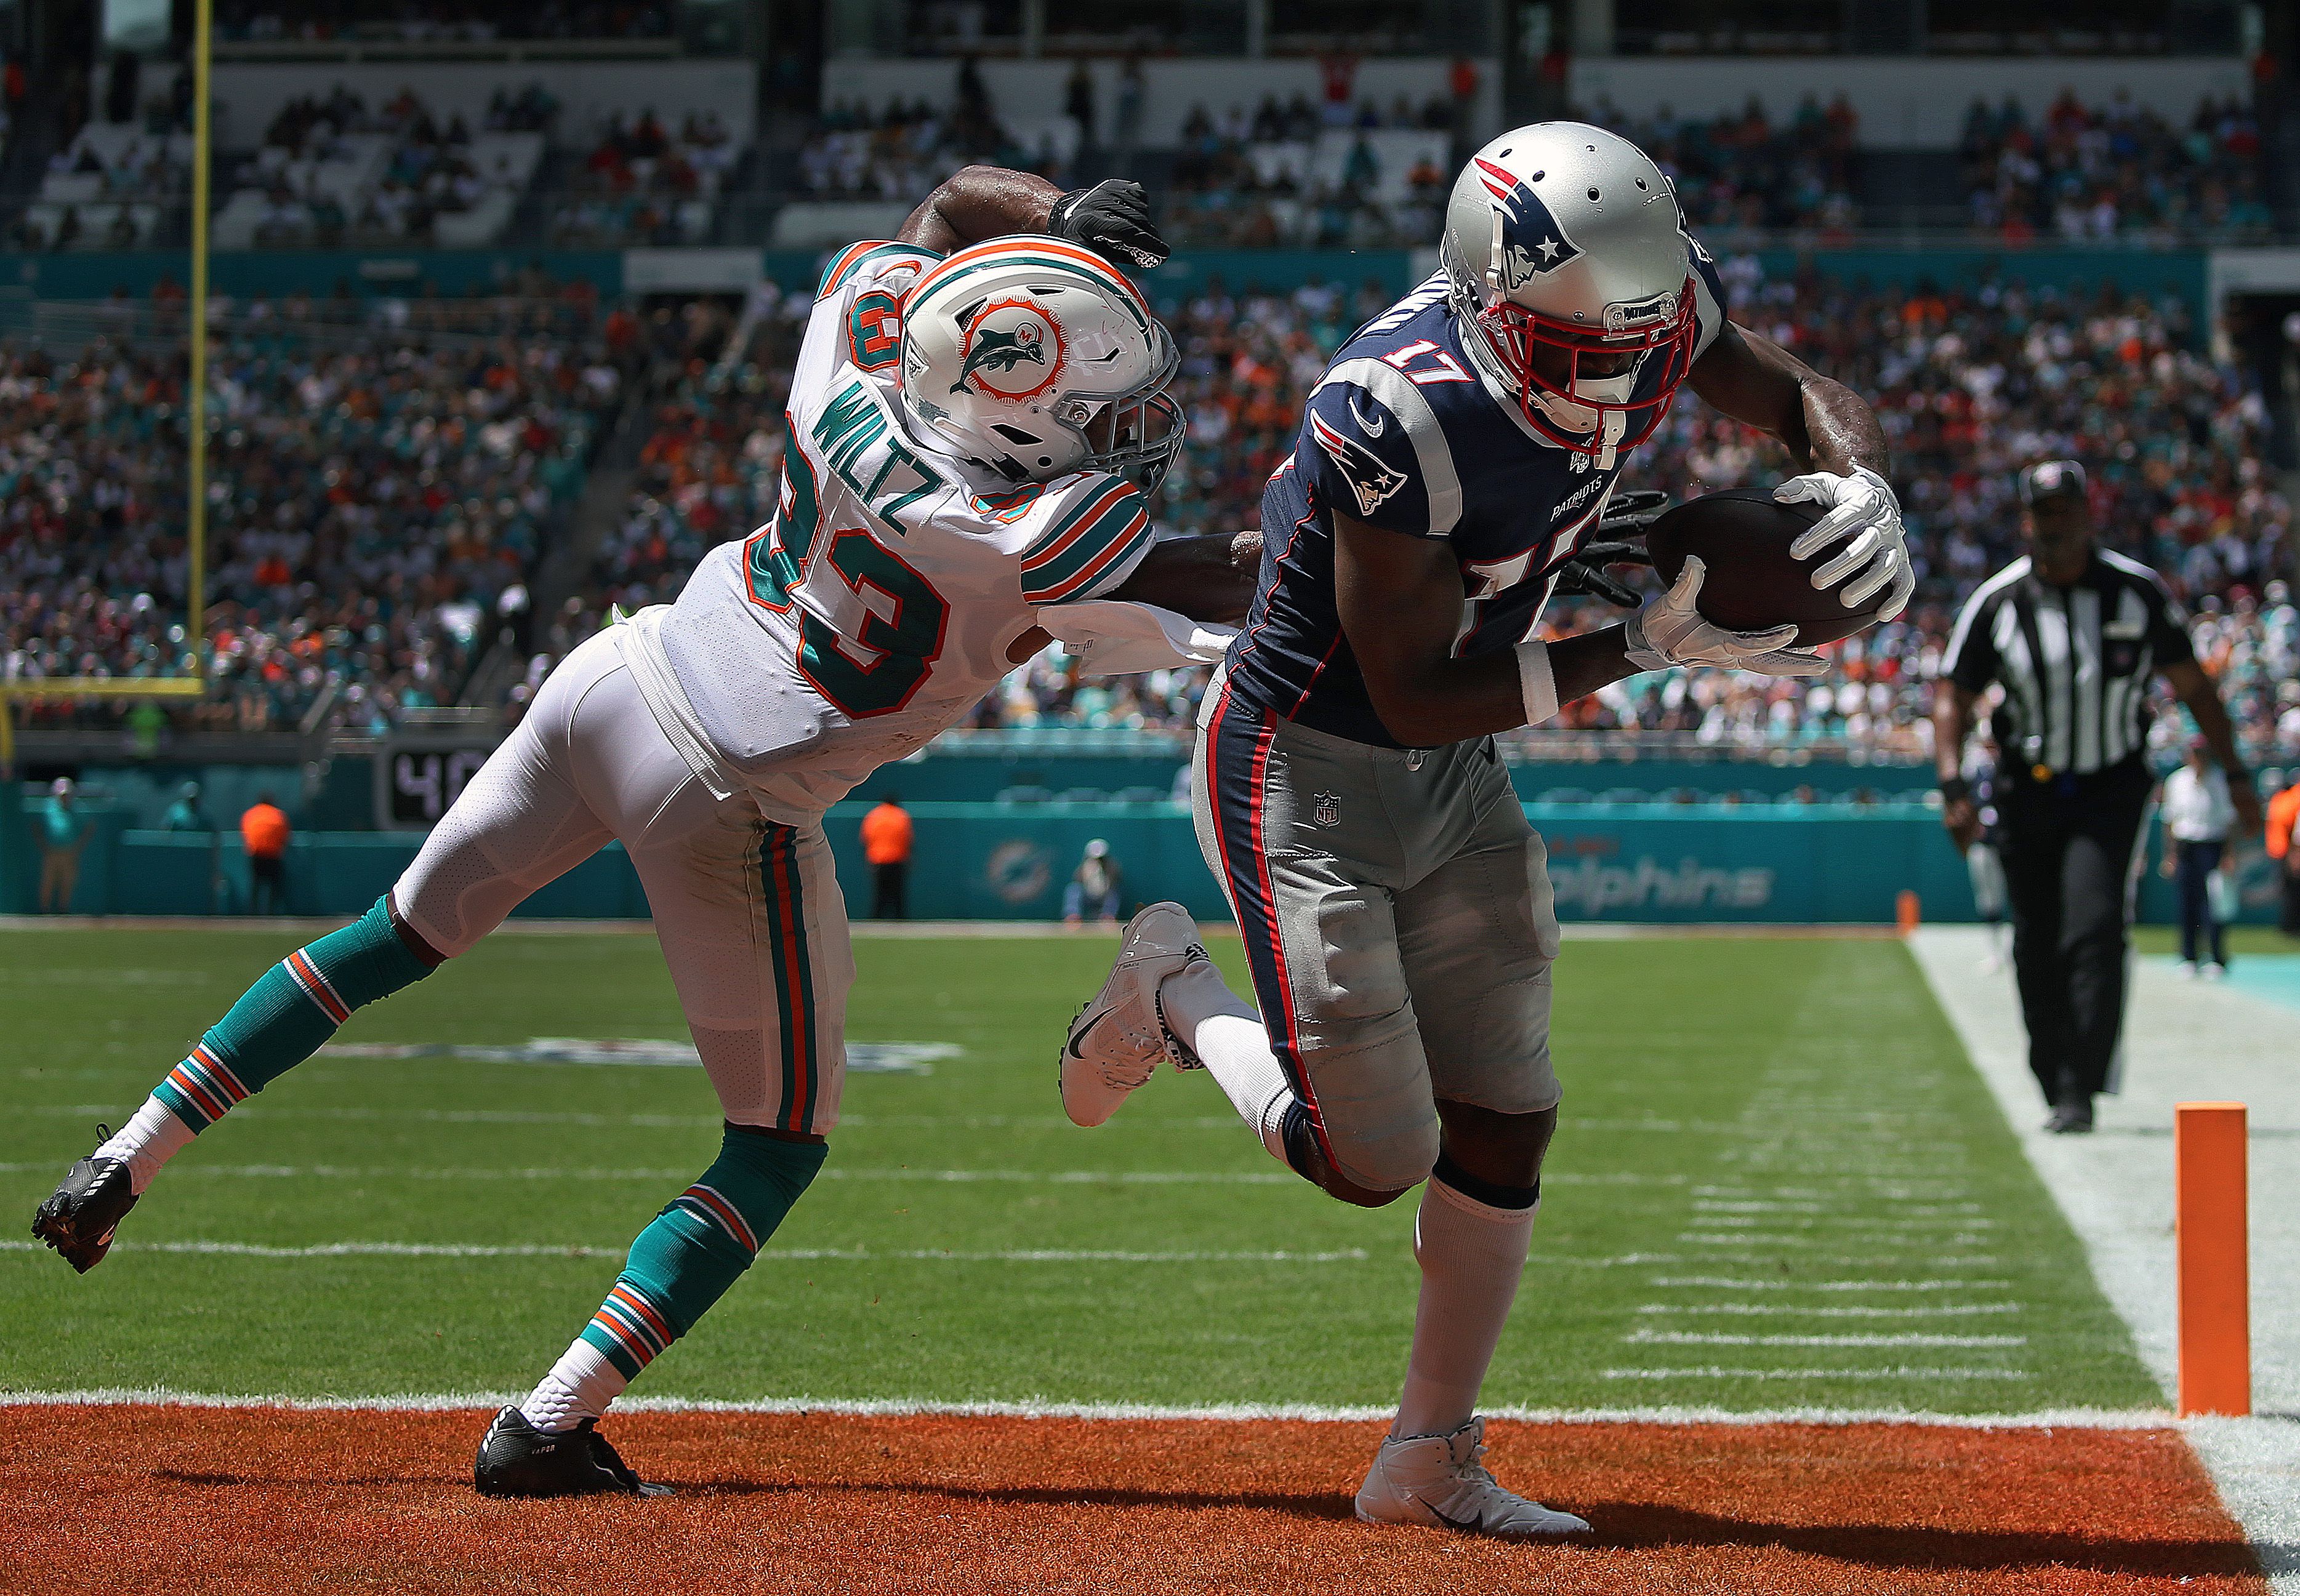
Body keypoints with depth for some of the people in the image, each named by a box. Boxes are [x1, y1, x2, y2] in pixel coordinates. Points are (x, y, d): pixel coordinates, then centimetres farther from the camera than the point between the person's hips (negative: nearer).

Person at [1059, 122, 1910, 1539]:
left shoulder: (1651, 313, -16)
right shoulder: (1399, 416, -36)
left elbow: (1804, 399, 2)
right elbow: (1416, 696, -29)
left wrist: (1863, 481, -22)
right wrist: (1649, 649, -31)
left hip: (1459, 782, 7)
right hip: (1306, 772, -7)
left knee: (1507, 1123, 10)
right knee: (1373, 1159, -4)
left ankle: (1432, 1462, 26)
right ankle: (1175, 995, 24)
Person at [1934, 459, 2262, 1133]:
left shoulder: (2138, 591, -2)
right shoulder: (1996, 602, -2)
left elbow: (2191, 685, 6)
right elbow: (1952, 695, 0)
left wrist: (2235, 774, 6)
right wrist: (1953, 786, -14)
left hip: (2112, 787, -2)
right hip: (2029, 793, 2)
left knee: (2094, 927, -19)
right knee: (2038, 951, 4)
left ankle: (2080, 1090, -19)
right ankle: (2057, 1091, 19)